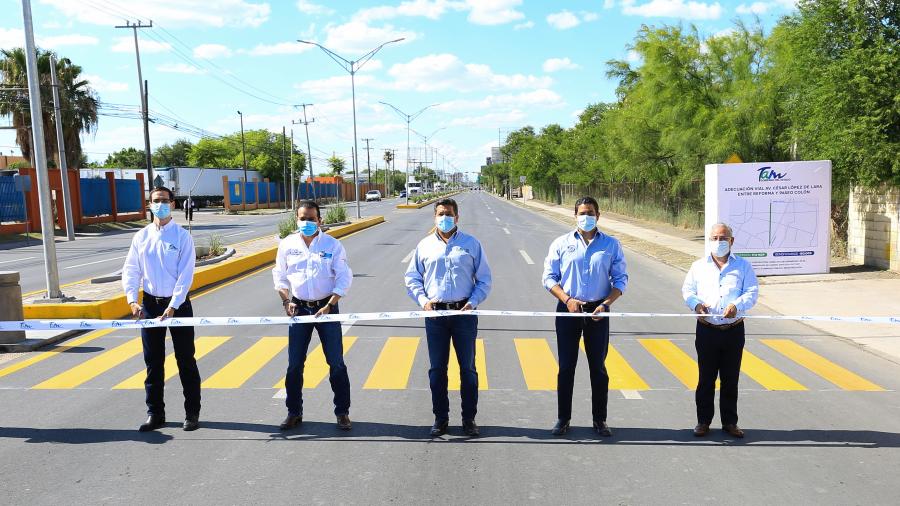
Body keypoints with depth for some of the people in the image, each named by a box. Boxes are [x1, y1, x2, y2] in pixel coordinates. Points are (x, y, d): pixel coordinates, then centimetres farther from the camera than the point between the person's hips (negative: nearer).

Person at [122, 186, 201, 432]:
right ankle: (155, 414, 23)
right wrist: (132, 300, -9)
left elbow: (186, 275, -11)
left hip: (177, 304, -4)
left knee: (186, 361, 4)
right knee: (153, 362, 11)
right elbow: (130, 270, 5)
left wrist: (173, 307, -18)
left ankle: (192, 413, 15)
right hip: (150, 303, 4)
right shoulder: (141, 236, 5)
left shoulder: (182, 236, -7)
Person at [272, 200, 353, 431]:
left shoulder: (333, 245, -5)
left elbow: (344, 279, -6)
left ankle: (342, 412, 12)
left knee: (336, 363, 0)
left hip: (326, 307, -2)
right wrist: (286, 301, -4)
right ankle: (294, 412, 21)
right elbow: (280, 276, 11)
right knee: (294, 364, 6)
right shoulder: (287, 244, 3)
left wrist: (329, 306, -14)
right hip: (299, 308, 2)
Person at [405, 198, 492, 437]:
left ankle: (469, 419, 18)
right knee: (437, 369, 7)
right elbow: (412, 278, 11)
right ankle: (440, 418, 20)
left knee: (468, 368, 6)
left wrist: (473, 302, -9)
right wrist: (423, 300, -5)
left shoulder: (471, 244, 3)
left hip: (464, 313, -1)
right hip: (435, 314, 1)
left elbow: (484, 280, 5)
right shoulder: (425, 245, 7)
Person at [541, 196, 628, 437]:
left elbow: (621, 279, 4)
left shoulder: (611, 245, 4)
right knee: (566, 367, 5)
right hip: (568, 310, 0)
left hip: (597, 312, 1)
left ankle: (600, 419, 20)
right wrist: (567, 300, -12)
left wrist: (606, 304, -11)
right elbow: (549, 277, 2)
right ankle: (563, 419, 17)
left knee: (598, 367, 8)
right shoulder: (561, 244, 2)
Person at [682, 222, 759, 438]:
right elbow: (687, 290, 7)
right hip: (707, 329, 0)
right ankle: (703, 421, 16)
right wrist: (696, 304, -14)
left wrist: (737, 305, -20)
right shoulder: (699, 266, 8)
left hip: (734, 330, 0)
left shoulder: (743, 266, 6)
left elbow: (752, 292, 0)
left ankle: (730, 422, 20)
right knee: (706, 378, 5)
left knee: (731, 379, 7)